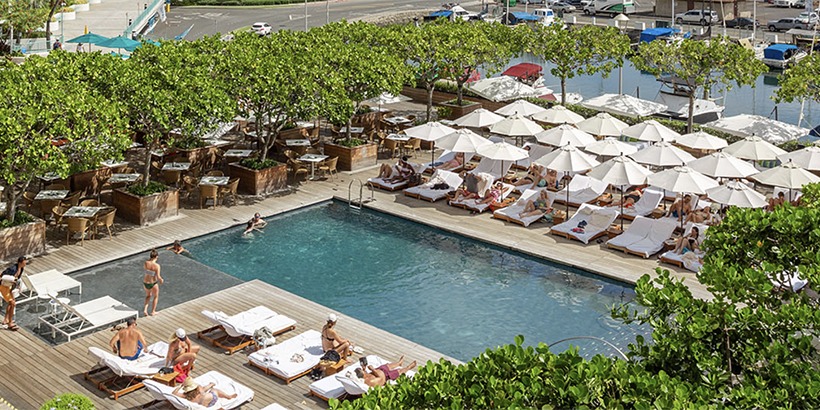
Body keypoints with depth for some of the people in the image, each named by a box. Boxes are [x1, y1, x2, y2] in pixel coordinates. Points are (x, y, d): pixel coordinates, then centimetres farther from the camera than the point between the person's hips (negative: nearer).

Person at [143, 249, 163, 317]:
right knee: (156, 297, 25)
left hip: (145, 283, 4)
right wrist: (161, 280, -2)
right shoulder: (157, 265, -24)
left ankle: (145, 309, 18)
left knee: (148, 295, 32)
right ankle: (153, 312, 31)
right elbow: (158, 277, -23)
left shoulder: (146, 263, -13)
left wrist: (149, 259, 13)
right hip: (153, 283, -4)